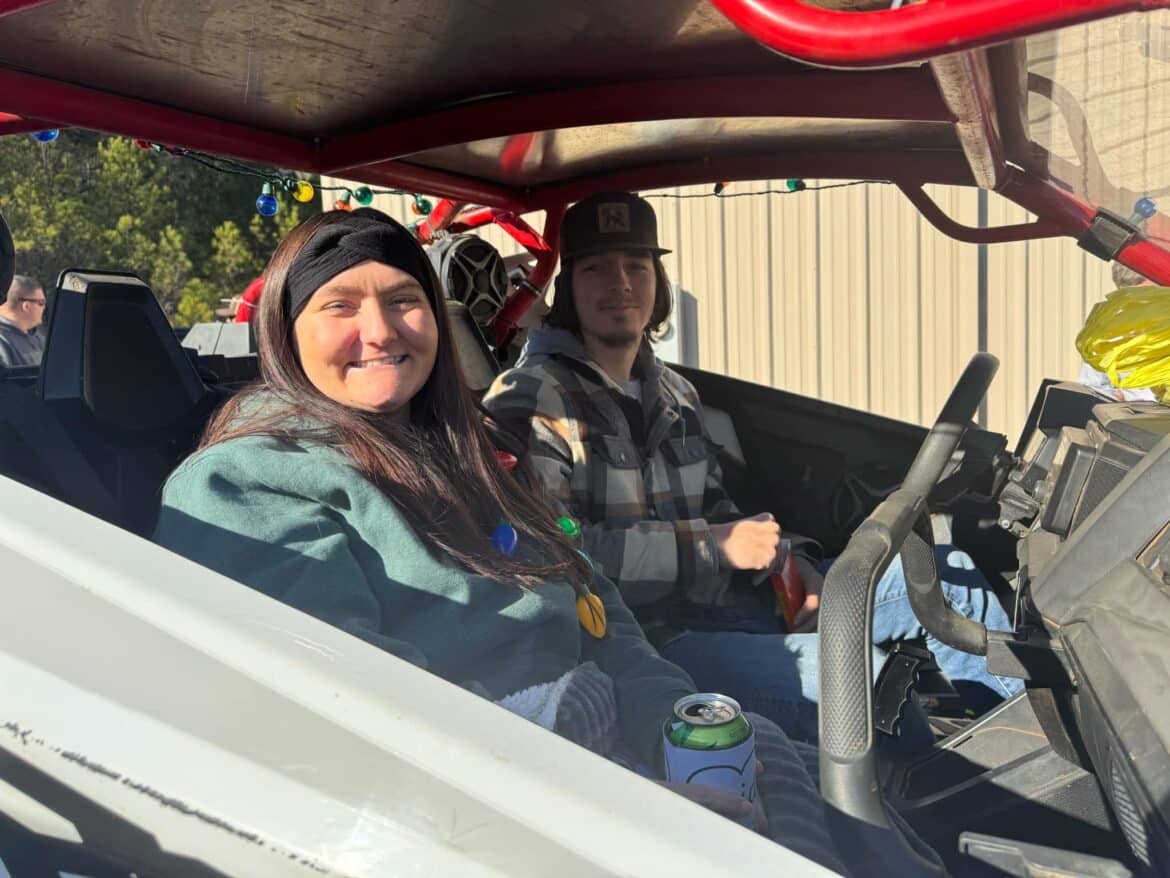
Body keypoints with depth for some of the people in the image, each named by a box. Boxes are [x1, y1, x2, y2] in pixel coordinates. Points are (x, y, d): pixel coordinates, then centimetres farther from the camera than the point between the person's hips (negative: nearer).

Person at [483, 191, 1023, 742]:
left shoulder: (673, 392, 18)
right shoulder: (530, 400, -7)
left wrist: (785, 564, 0)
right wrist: (708, 546, -15)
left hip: (724, 600, 8)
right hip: (641, 633, -8)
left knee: (945, 574, 6)